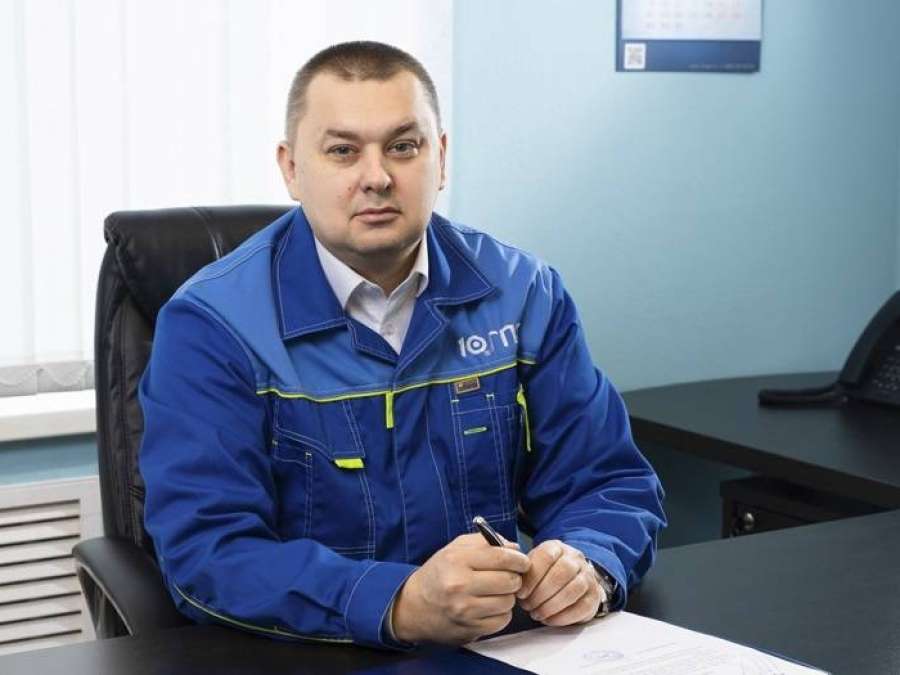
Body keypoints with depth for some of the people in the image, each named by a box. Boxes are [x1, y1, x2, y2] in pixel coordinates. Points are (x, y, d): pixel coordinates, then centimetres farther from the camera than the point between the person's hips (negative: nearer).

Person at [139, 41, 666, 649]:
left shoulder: (524, 293, 2)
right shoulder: (211, 324, -9)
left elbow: (610, 482, 4)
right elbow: (207, 552, -17)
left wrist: (586, 567, -19)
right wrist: (402, 606, -31)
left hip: (503, 649, 4)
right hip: (299, 658, -3)